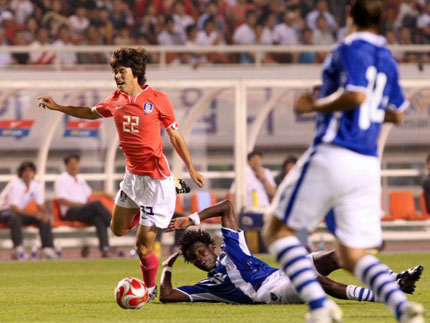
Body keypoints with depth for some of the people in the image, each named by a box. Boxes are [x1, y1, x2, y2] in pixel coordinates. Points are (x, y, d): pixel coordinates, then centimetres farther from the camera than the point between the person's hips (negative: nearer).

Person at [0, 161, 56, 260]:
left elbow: (41, 206, -1)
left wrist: (45, 213, -26)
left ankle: (47, 248, -19)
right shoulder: (15, 185, -23)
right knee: (15, 216, -40)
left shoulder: (36, 185, -5)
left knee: (45, 218, -15)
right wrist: (33, 213, -40)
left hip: (21, 211, 6)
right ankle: (18, 249, -41)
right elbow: (14, 208, -29)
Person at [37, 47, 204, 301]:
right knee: (118, 229, 18)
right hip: (132, 175, 7)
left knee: (143, 246, -5)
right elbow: (91, 113, 23)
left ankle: (151, 288, 19)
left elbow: (175, 136, -4)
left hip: (155, 177, -7)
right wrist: (57, 107, 19)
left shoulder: (157, 99, -13)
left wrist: (192, 169, 0)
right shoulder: (115, 101, 2)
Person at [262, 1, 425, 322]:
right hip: (368, 166, 7)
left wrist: (314, 106, -7)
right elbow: (396, 114, 26)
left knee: (278, 231, 5)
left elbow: (356, 95, -22)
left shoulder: (350, 49, -6)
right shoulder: (388, 60, 17)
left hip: (332, 155, -7)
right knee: (353, 256, 10)